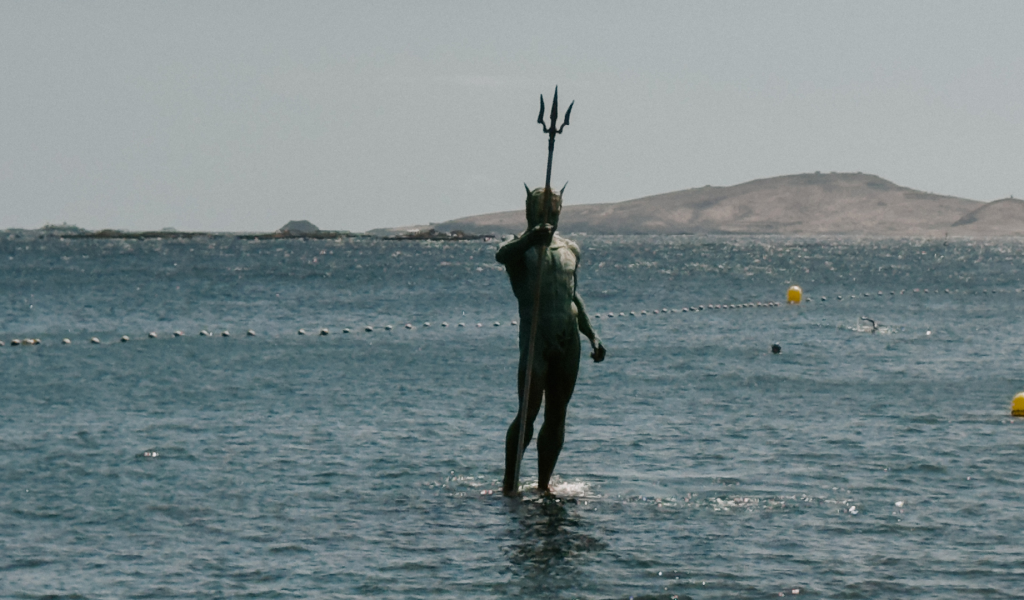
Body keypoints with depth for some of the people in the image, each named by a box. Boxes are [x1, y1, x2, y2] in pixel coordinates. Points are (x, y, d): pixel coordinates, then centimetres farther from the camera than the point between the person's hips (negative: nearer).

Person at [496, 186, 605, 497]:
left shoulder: (570, 249, 17)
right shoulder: (520, 248, -2)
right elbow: (502, 255, -28)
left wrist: (592, 335, 23)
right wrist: (532, 237, -47)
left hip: (568, 340, 6)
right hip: (535, 337, -6)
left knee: (557, 416, 6)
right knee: (529, 412, -11)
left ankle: (544, 484, 13)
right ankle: (509, 484, -5)